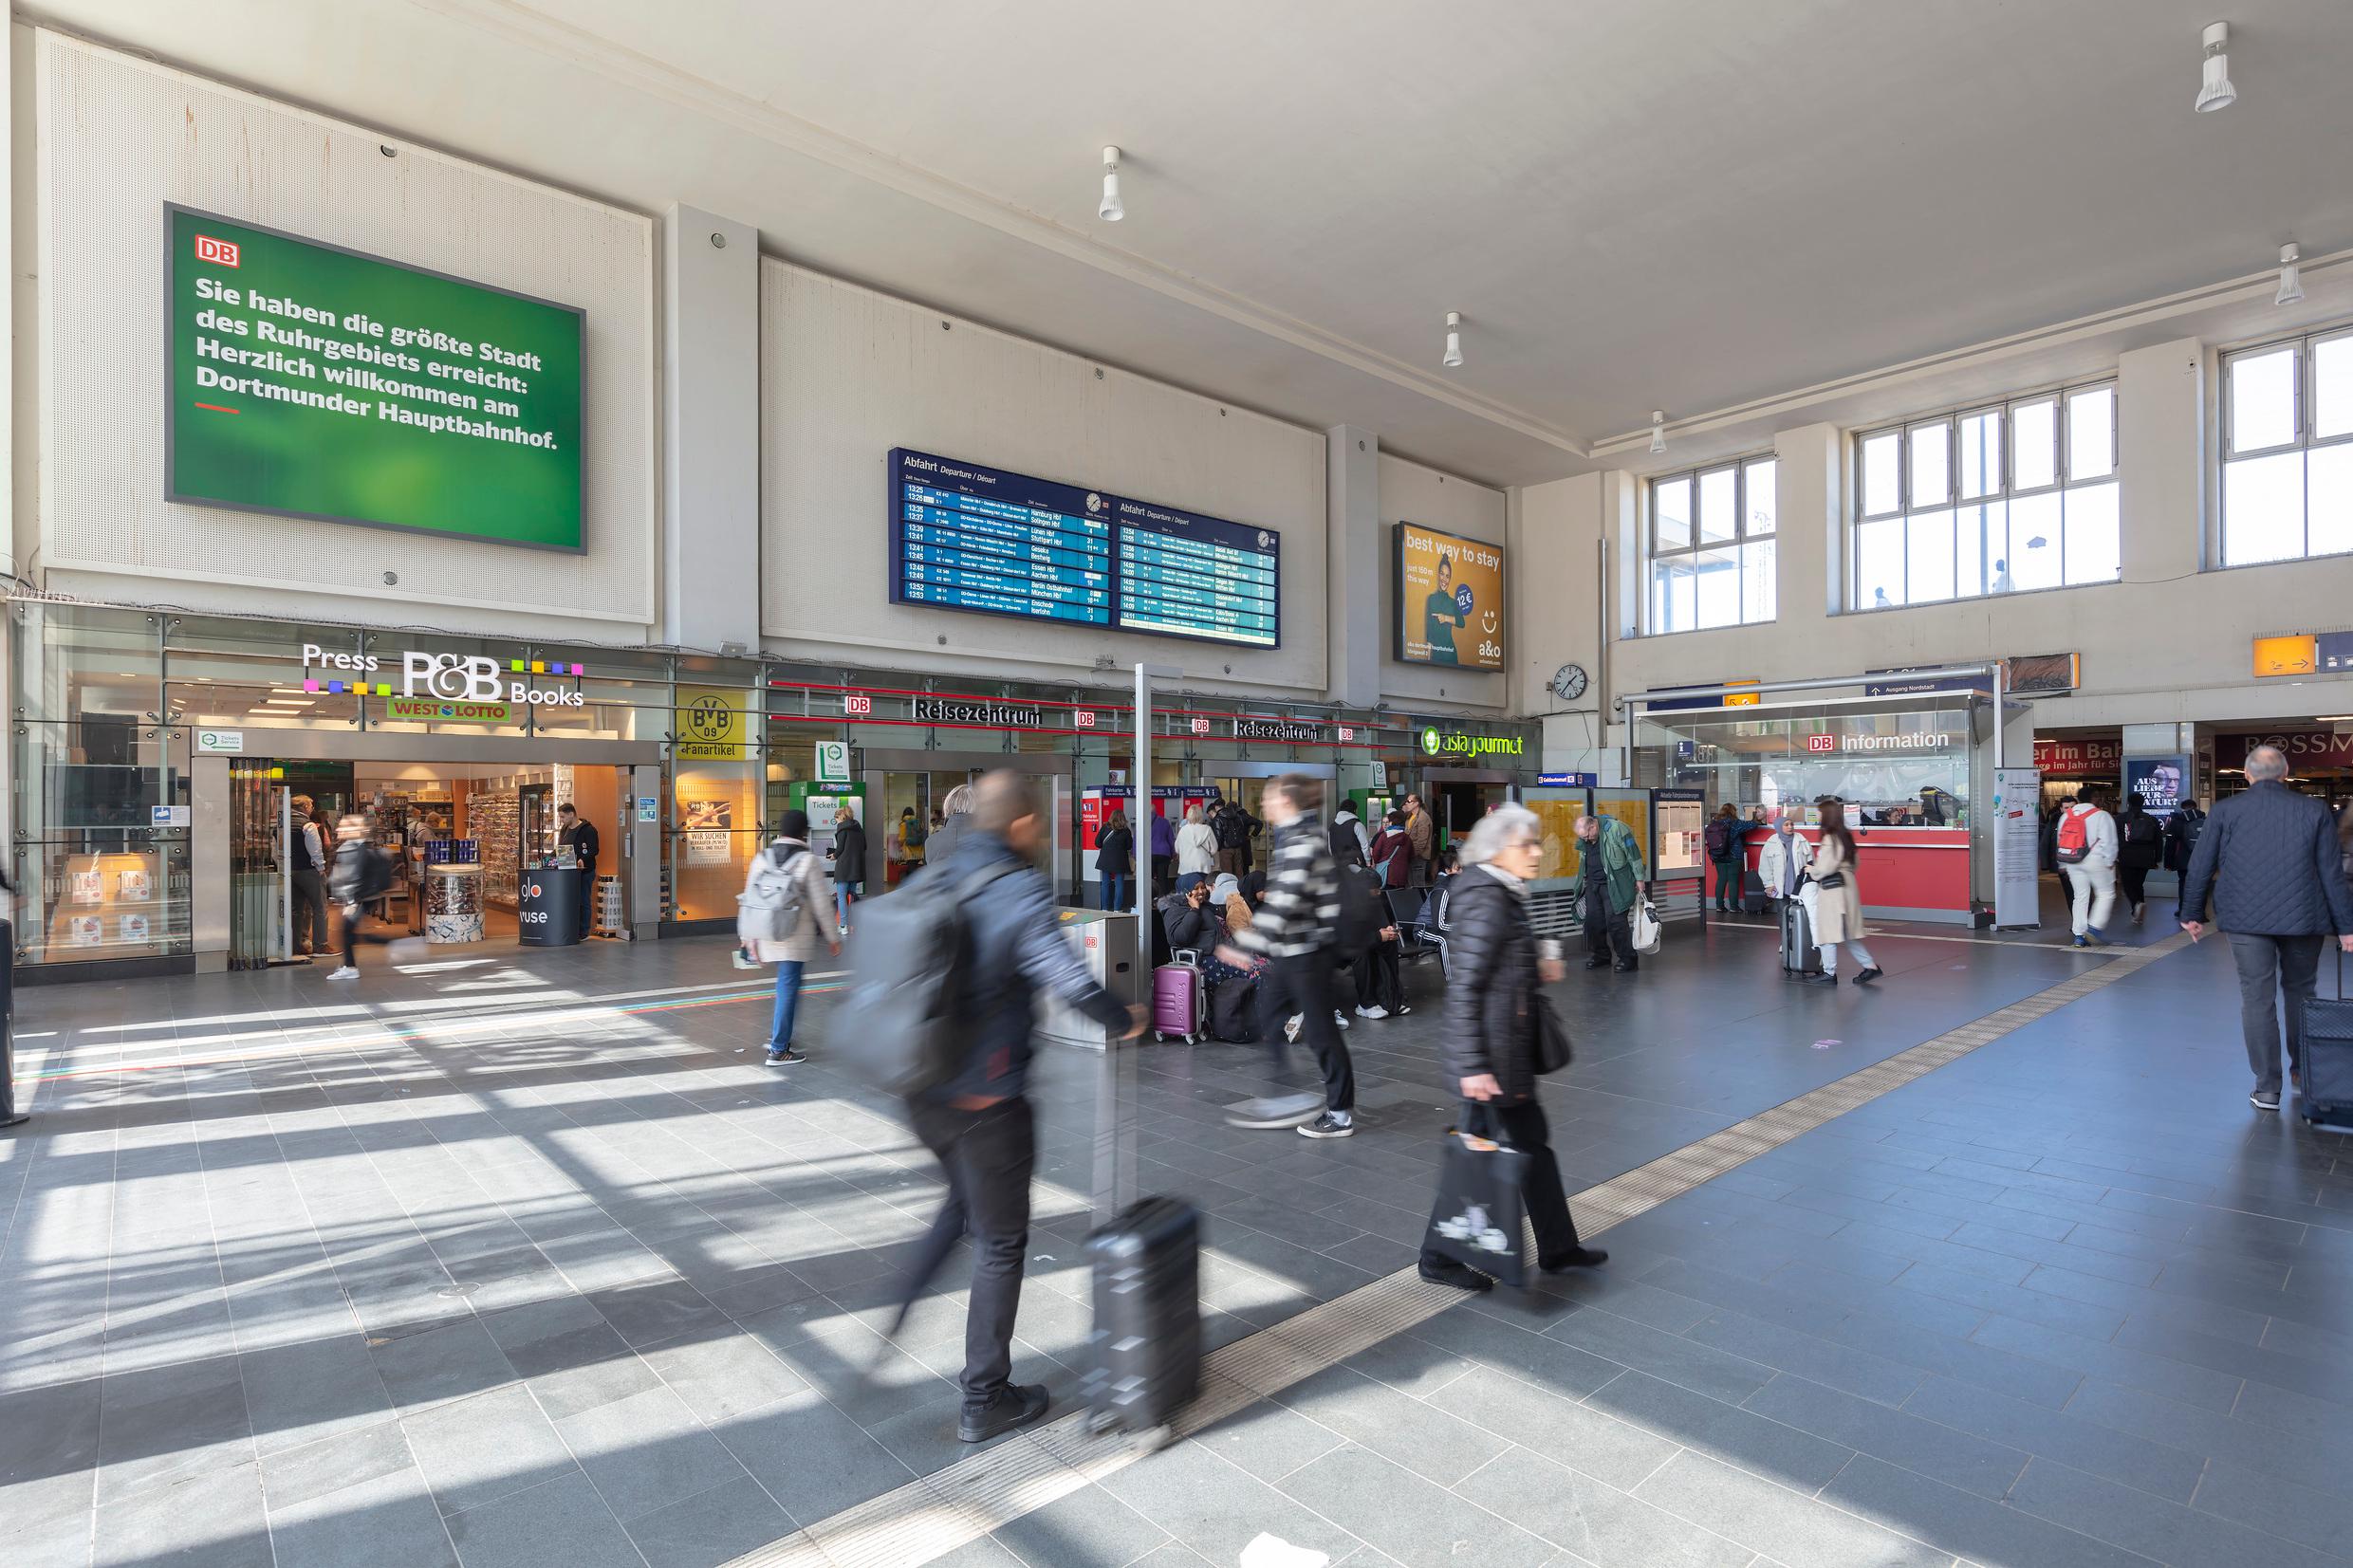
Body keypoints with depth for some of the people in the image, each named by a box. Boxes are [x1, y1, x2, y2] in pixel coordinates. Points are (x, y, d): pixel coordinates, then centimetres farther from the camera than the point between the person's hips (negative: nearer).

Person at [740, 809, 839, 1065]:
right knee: (788, 988, 0)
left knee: (787, 984, 22)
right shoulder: (809, 862, -9)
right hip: (798, 936, -5)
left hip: (769, 935, 5)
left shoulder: (761, 859, 5)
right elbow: (821, 904, -7)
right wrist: (832, 938, 2)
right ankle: (779, 1050, 4)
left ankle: (777, 1035, 23)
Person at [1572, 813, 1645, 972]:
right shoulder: (1584, 838, 4)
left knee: (1615, 920, -9)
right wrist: (1585, 881, 23)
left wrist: (1639, 879, -8)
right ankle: (1600, 954, 23)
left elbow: (1633, 854, -11)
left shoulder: (1616, 829, -16)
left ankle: (1628, 958, 3)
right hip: (1593, 884, 7)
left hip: (1614, 885, -7)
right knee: (1593, 920, 7)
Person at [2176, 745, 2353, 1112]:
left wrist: (2193, 914, 12)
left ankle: (2267, 1088, 5)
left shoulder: (2224, 811, -3)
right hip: (2303, 917, 2)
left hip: (2246, 919, -2)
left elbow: (2200, 868, 1)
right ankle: (2303, 1070, 32)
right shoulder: (2314, 810, 0)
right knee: (2300, 992, 19)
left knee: (2257, 999, 2)